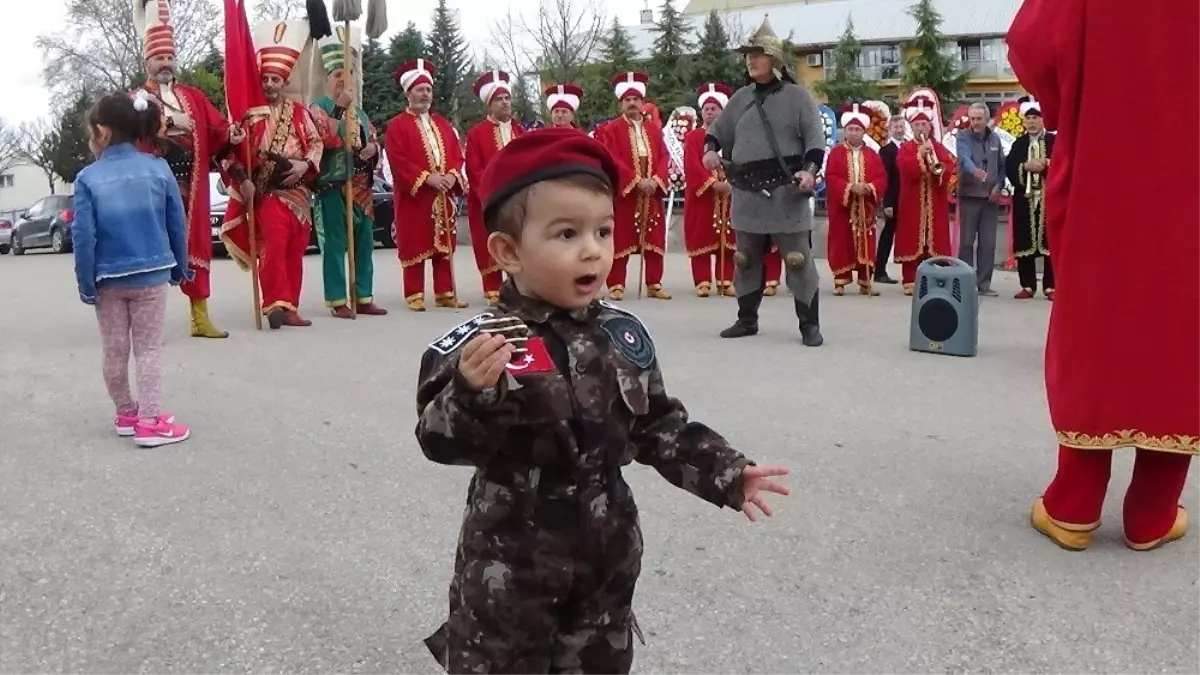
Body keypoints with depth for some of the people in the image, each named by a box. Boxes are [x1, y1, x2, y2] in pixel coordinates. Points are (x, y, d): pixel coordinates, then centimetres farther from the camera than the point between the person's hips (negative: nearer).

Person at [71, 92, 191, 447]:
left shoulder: (88, 178, -6)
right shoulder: (158, 168, -3)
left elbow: (83, 236, -9)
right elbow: (177, 224, 1)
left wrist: (86, 283, -2)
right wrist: (180, 268, 12)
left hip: (108, 278, 0)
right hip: (151, 274, 0)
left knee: (115, 351, 14)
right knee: (149, 350, 5)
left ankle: (126, 414, 27)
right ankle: (150, 421, 0)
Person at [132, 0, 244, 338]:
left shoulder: (193, 96, 15)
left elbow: (216, 127, 4)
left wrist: (231, 135, -17)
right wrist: (170, 122, -22)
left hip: (190, 184, 4)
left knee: (196, 245, 7)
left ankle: (200, 316, 14)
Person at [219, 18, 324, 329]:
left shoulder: (300, 112, 10)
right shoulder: (250, 113, -2)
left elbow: (317, 142, 11)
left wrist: (306, 164, -7)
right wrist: (242, 180, -17)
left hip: (299, 191, 4)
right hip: (267, 190, -4)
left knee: (295, 251, 7)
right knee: (274, 245, -19)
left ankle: (289, 307, 15)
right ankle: (275, 304, -16)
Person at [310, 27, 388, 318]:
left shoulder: (359, 110, 21)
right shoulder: (318, 108, 0)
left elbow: (374, 139, 23)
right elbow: (328, 139, -16)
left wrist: (372, 148, 0)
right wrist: (341, 107, -14)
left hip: (361, 186, 7)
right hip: (332, 185, -7)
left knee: (364, 242, 7)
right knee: (335, 244, -6)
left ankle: (363, 298, 14)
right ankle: (338, 301, -3)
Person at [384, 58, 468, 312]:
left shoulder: (442, 124, 18)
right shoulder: (397, 125, -2)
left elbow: (457, 155, 12)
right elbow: (398, 160, -13)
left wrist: (452, 175, -8)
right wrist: (427, 178, -20)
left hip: (444, 195, 6)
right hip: (413, 196, -6)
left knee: (445, 244, 8)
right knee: (415, 245, -3)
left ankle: (445, 293, 15)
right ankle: (415, 295, 3)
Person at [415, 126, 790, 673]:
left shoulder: (624, 336, -2)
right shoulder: (479, 346, -18)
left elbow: (659, 427, 7)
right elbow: (442, 441, -24)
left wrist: (725, 473, 2)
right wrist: (471, 394, -43)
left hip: (607, 554, 5)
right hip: (510, 562, -4)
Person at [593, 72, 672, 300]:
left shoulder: (654, 129, 14)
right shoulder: (611, 129, 0)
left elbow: (663, 157, 7)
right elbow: (613, 160, -11)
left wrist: (656, 180, -11)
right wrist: (637, 181, -18)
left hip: (653, 193, 4)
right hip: (623, 192, -4)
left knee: (654, 239, 6)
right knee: (620, 239, -2)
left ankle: (654, 284, 13)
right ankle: (616, 285, 4)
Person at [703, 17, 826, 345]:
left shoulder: (797, 96, -1)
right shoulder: (741, 98, 13)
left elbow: (816, 139, -4)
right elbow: (719, 129, 21)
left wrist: (810, 169, -21)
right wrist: (710, 149, -1)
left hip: (787, 191, -5)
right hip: (747, 193, 5)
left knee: (798, 260, -4)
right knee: (745, 259, 12)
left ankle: (810, 325, 4)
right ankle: (747, 320, 25)